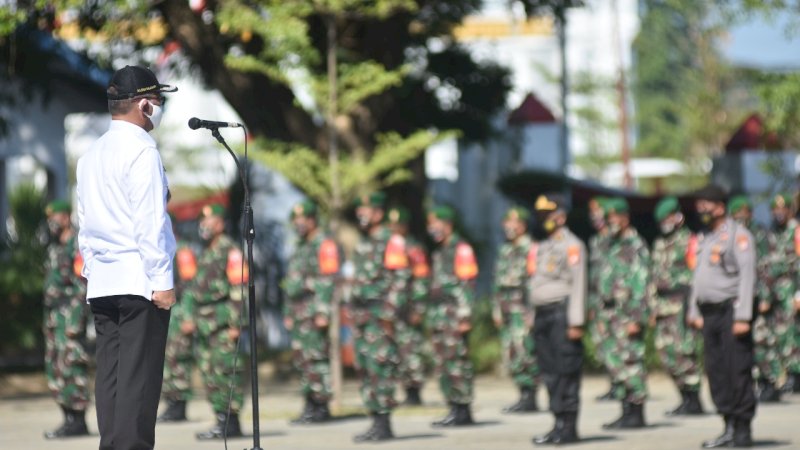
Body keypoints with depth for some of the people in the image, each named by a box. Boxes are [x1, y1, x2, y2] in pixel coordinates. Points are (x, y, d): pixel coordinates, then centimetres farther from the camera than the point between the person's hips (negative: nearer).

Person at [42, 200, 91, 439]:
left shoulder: (78, 246, -11)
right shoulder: (55, 247, 18)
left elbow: (82, 285, -16)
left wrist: (75, 321, -21)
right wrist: (48, 318, 19)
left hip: (70, 312, -10)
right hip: (53, 313, 10)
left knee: (71, 367, -11)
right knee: (54, 367, 8)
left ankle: (78, 421, -10)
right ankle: (69, 418, 11)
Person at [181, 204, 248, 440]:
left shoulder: (230, 251, -9)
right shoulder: (205, 253, 20)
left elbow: (238, 289, -14)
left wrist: (235, 323, -19)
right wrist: (191, 317, 19)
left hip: (223, 323, -9)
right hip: (205, 323, 9)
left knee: (226, 372, -10)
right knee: (209, 375, 8)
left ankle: (230, 423, -9)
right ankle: (221, 419, 12)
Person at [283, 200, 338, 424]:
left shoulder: (324, 245, -7)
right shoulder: (301, 247, 22)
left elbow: (327, 281, -15)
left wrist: (322, 312, -21)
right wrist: (288, 312, 22)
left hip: (313, 311, -10)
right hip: (297, 311, 10)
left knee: (316, 357, -11)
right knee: (301, 359, 7)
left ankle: (321, 407, -11)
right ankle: (310, 404, 11)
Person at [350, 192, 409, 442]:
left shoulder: (391, 241, -8)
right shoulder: (362, 244, 19)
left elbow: (400, 278, -13)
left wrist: (389, 313, -18)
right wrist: (354, 313, 18)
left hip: (380, 315, -9)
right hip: (361, 315, 9)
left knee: (380, 367, -11)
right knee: (364, 368, 8)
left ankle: (384, 423, -10)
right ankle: (376, 420, 12)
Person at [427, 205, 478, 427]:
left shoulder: (460, 249, -8)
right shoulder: (439, 251, 20)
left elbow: (467, 284, -13)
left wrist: (464, 317, -18)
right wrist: (431, 315, 19)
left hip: (454, 314, -9)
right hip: (438, 315, 9)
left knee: (457, 363, -10)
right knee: (442, 365, 8)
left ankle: (462, 411, -8)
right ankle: (455, 409, 12)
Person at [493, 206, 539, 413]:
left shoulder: (530, 249, -8)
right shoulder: (504, 251, 18)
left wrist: (532, 312, -17)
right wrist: (497, 309, 16)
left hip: (523, 309, -8)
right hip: (507, 310, 8)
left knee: (524, 353, -11)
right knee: (511, 353, 6)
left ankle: (529, 398, -7)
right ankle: (524, 396, 11)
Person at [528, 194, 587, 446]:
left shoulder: (571, 246, -6)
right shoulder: (542, 247, 21)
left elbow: (578, 284, -11)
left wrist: (576, 321, -17)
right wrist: (534, 318, 17)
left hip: (561, 312, -9)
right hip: (543, 313, 9)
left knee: (567, 371, -8)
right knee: (550, 372, 7)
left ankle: (568, 426, -7)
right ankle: (560, 423, 10)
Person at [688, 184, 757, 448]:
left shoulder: (737, 235, -7)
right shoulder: (704, 238, 18)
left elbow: (747, 276, -13)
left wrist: (743, 316, -19)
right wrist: (694, 311, 16)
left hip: (731, 309, -8)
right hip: (710, 314, 8)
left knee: (738, 371, -7)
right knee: (716, 372, 7)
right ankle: (729, 428, 13)